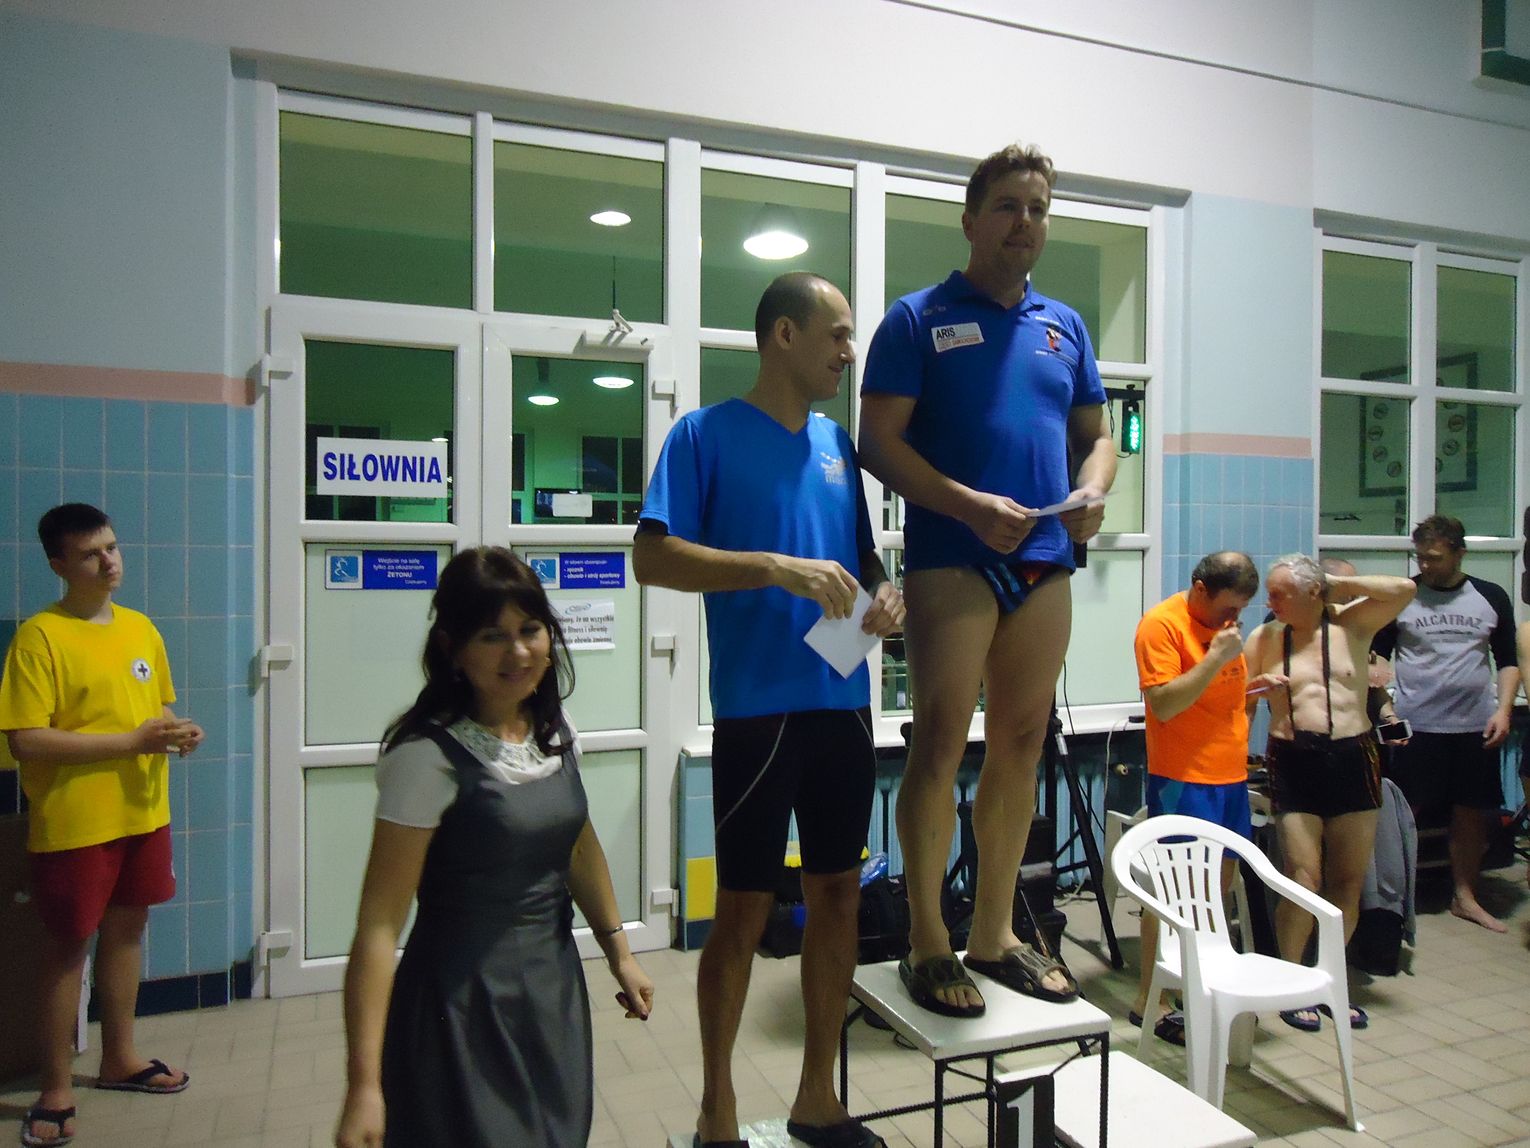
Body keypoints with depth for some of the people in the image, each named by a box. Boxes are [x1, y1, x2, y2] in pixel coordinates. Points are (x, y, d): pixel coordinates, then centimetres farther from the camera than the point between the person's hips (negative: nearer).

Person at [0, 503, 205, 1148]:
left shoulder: (142, 629, 6)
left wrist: (179, 733, -4)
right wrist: (131, 741, -23)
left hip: (143, 814, 6)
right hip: (73, 825, -6)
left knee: (128, 929, 17)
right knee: (67, 948, 7)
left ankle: (119, 1058, 35)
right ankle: (56, 1090, 23)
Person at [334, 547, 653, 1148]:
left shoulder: (555, 729, 0)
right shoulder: (430, 755, -20)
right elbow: (379, 923, -21)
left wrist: (618, 949, 15)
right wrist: (364, 1086, -23)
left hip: (555, 988, 6)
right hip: (465, 1006, -6)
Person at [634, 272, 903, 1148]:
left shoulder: (839, 443, 13)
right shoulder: (707, 434, -4)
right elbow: (651, 558, -11)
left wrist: (884, 592, -2)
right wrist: (778, 568, -20)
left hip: (844, 705, 6)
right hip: (758, 707, -6)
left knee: (839, 892, 12)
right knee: (745, 906, 4)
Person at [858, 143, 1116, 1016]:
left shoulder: (1065, 326, 19)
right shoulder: (918, 319, 3)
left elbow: (1097, 433, 22)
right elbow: (879, 441, -5)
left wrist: (1093, 493, -1)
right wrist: (970, 506, -17)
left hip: (1046, 560, 6)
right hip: (953, 556, -5)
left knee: (1021, 745, 8)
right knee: (942, 741, -8)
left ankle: (995, 935, 22)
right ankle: (928, 943, 7)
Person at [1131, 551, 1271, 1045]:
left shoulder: (1223, 623, 13)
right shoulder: (1162, 623, -13)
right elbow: (1164, 704, -20)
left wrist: (1254, 685, 7)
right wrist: (1215, 658, -23)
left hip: (1230, 776, 8)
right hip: (1183, 779, -8)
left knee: (1221, 882, 14)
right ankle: (1148, 1001, 6)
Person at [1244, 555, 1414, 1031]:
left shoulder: (1351, 625, 4)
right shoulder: (1264, 638, 4)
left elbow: (1403, 590, -10)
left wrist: (1338, 583, -4)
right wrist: (1258, 686, -10)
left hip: (1353, 760, 1)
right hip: (1294, 764, -1)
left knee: (1348, 882, 8)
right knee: (1303, 880, -6)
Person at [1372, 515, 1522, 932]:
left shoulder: (1491, 598, 6)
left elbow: (1508, 661, 11)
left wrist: (1503, 710, -1)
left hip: (1475, 728, 3)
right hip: (1415, 727, -2)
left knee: (1473, 815, 10)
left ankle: (1465, 897, 26)